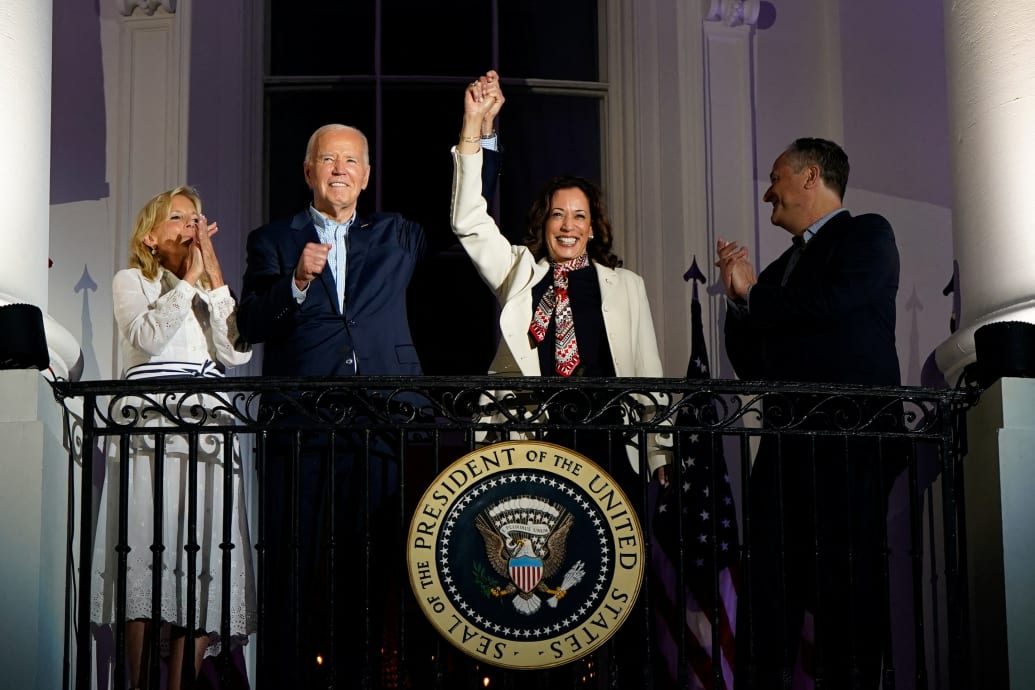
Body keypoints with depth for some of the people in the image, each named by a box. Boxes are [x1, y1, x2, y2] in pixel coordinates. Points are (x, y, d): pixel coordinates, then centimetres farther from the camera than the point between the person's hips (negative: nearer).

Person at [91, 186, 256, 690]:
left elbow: (237, 352, 6)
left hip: (209, 435, 4)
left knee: (202, 567, -5)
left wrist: (213, 272, 5)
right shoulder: (131, 280, 14)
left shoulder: (210, 290, 26)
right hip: (151, 430, -4)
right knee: (148, 559, -11)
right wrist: (189, 277, -2)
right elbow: (147, 336, -8)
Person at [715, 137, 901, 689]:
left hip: (848, 446, -7)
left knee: (847, 582, -7)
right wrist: (740, 301, 5)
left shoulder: (867, 236, 5)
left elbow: (832, 303, -14)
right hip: (786, 447, 7)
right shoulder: (781, 269, 25)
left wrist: (752, 297, 1)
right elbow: (749, 365, 21)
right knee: (767, 587, 1)